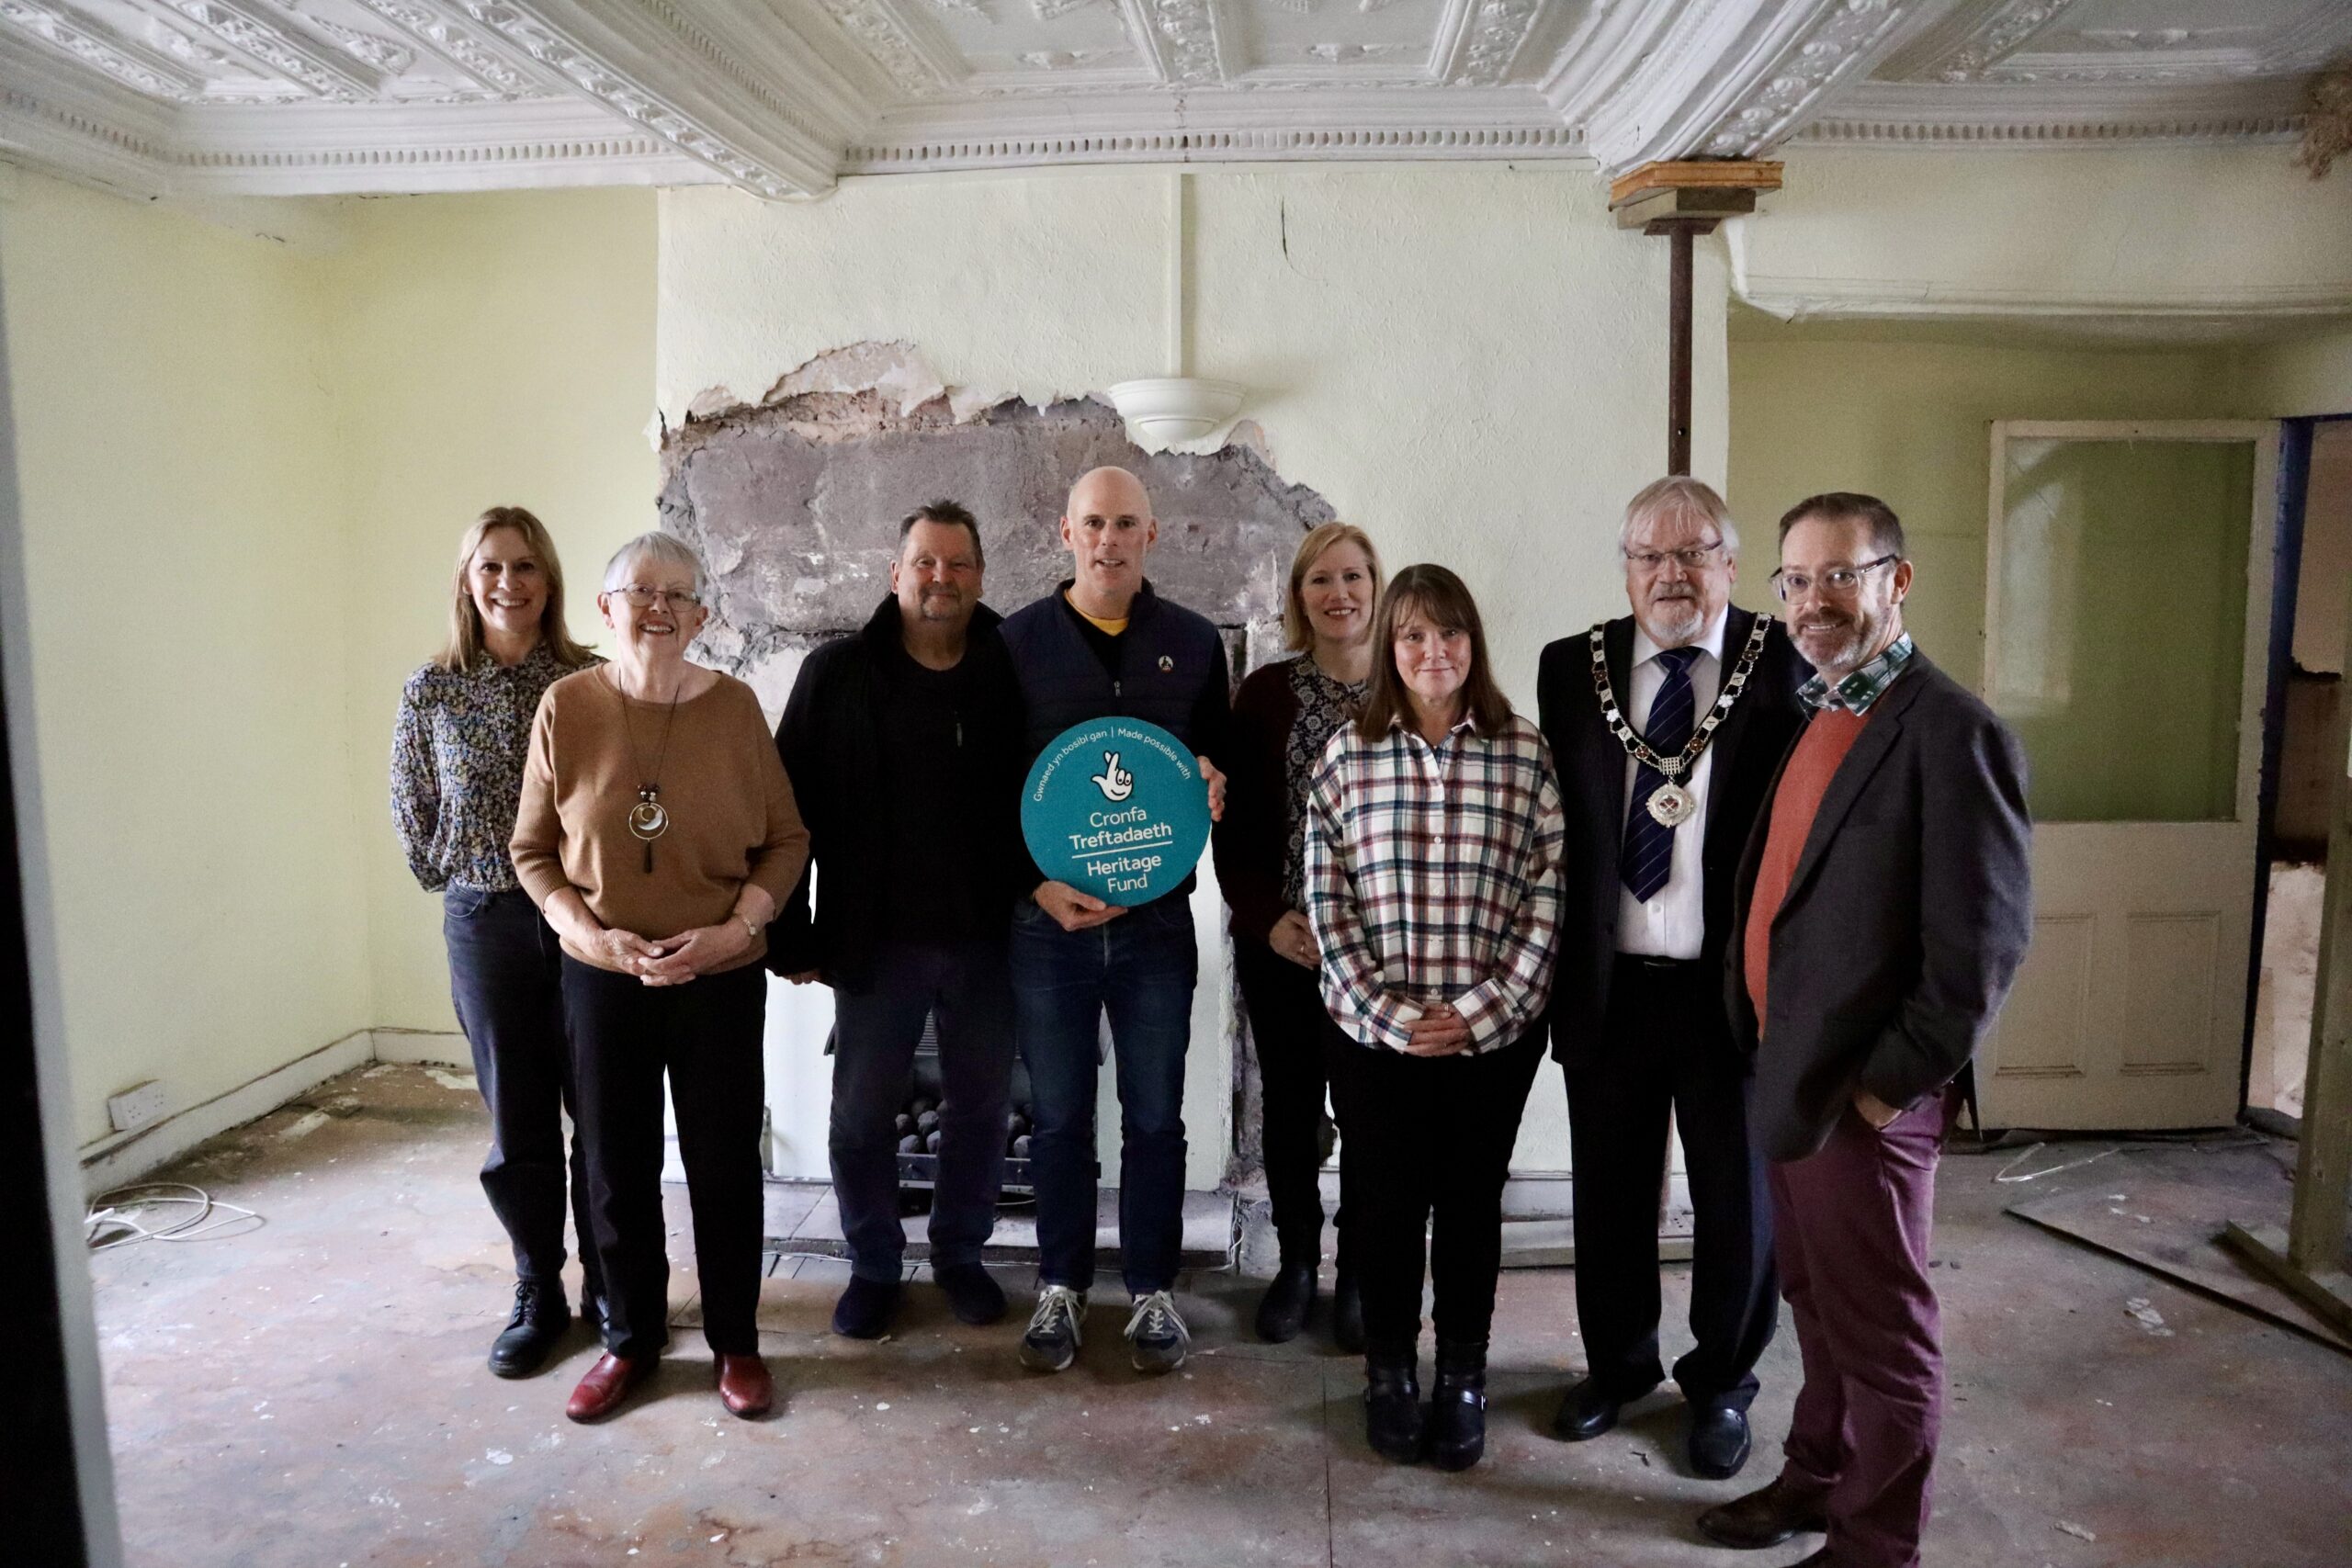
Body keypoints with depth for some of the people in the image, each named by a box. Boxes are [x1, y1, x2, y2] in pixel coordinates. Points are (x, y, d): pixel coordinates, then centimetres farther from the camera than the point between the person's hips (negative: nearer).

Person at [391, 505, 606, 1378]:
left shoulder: (593, 680, -4)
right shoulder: (432, 692, 1)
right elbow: (412, 817, 11)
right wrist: (454, 882, 11)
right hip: (486, 923, 1)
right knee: (518, 1123, 9)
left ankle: (609, 1286, 22)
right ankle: (538, 1297, 25)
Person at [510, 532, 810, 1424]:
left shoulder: (733, 707, -6)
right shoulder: (567, 707, -5)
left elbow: (787, 839, -1)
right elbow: (533, 850, 2)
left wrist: (736, 927, -14)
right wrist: (585, 930, -12)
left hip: (722, 978, -1)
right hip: (602, 976, 1)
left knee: (724, 1163, 9)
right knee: (617, 1164, 13)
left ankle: (734, 1341, 28)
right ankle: (630, 1339, 33)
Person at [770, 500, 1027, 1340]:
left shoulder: (1010, 673, 0)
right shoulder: (838, 673, -3)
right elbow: (788, 807, -3)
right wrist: (791, 934, -5)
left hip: (985, 939, 1)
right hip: (876, 940, -1)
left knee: (980, 1106, 14)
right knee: (861, 1113, 10)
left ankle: (960, 1255, 35)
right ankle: (873, 1268, 31)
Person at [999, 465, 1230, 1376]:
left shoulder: (1195, 643, 6)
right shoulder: (1019, 640, 1)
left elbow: (1221, 760, 13)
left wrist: (1213, 783, -11)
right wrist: (1037, 886, -12)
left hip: (1157, 918, 1)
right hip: (1048, 917, -1)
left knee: (1155, 1116, 10)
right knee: (1058, 1117, 10)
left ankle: (1152, 1290, 26)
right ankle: (1061, 1289, 27)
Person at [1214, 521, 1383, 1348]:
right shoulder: (1265, 692, 1)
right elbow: (1232, 823, 1)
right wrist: (1265, 918, -11)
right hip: (1279, 944, 1)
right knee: (1290, 1109, 12)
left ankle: (1359, 1275, 25)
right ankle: (1296, 1265, 30)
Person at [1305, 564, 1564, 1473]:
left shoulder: (1523, 752, -1)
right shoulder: (1348, 752, -1)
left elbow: (1548, 891, -3)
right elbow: (1326, 896, -3)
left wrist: (1482, 1010, -10)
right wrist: (1388, 1010, -10)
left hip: (1493, 1031, 0)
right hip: (1373, 1029, 0)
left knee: (1471, 1203, 11)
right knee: (1386, 1201, 10)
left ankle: (1462, 1379, 30)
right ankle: (1389, 1373, 31)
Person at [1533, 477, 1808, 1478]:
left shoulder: (1787, 666, -6)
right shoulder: (1573, 667, 2)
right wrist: (1552, 965, 1)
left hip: (1737, 985, -2)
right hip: (1606, 984, 2)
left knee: (1737, 1198, 14)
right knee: (1609, 1193, 17)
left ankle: (1721, 1385, 37)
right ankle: (1617, 1364, 40)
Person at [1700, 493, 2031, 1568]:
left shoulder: (1952, 732, -16)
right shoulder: (1815, 714, 10)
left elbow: (1982, 945, -18)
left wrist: (1890, 1086, -15)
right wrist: (1768, 1054, 11)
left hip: (1862, 1093, -8)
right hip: (1787, 1075, 8)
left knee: (1880, 1329, 9)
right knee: (1819, 1306, 22)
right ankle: (1817, 1478, 40)